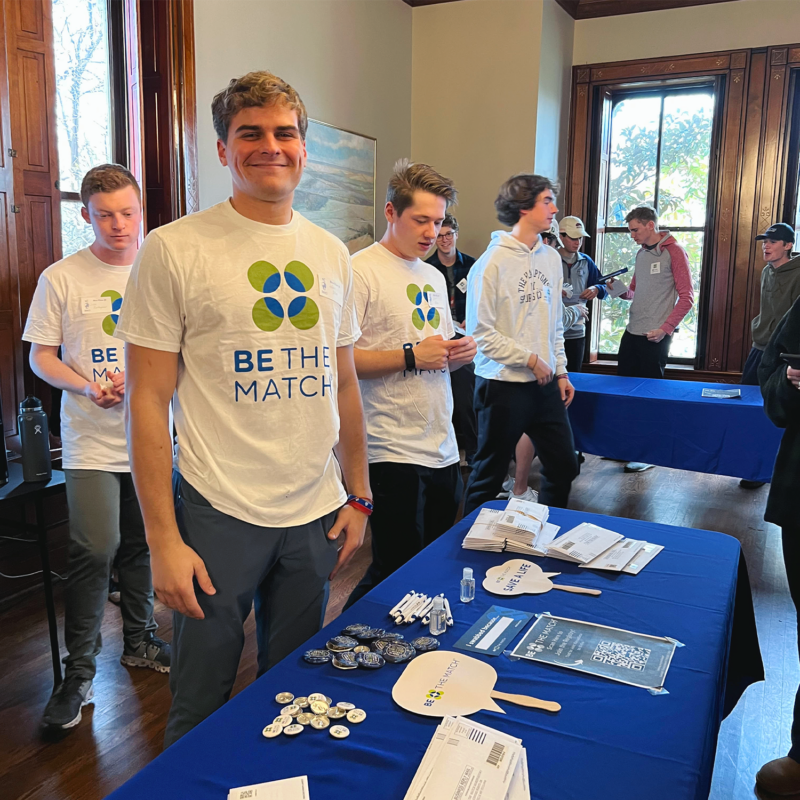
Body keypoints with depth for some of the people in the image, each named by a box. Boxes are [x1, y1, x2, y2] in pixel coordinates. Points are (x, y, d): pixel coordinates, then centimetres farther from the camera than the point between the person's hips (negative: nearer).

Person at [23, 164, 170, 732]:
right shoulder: (62, 279, -1)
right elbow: (41, 356, 2)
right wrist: (89, 387, -16)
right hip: (92, 442, -3)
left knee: (142, 547, 13)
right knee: (95, 552, -7)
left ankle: (140, 642, 33)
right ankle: (79, 673, 9)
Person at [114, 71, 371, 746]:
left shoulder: (331, 253, 7)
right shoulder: (174, 250, -8)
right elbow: (149, 400, -9)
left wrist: (358, 496, 10)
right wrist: (164, 539, -12)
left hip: (317, 513, 5)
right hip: (219, 512, -4)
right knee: (201, 709, 12)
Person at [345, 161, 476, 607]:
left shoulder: (435, 277, 17)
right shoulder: (362, 272, -9)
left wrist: (460, 353, 2)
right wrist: (411, 356, -20)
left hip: (444, 451, 8)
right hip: (395, 455, -8)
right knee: (396, 575, -2)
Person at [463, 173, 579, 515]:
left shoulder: (551, 257, 8)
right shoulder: (493, 262, -12)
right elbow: (481, 332, -15)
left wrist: (561, 371, 12)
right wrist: (531, 360, -13)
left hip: (546, 384, 7)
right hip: (504, 384, -6)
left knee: (564, 465, 15)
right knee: (489, 474, 5)